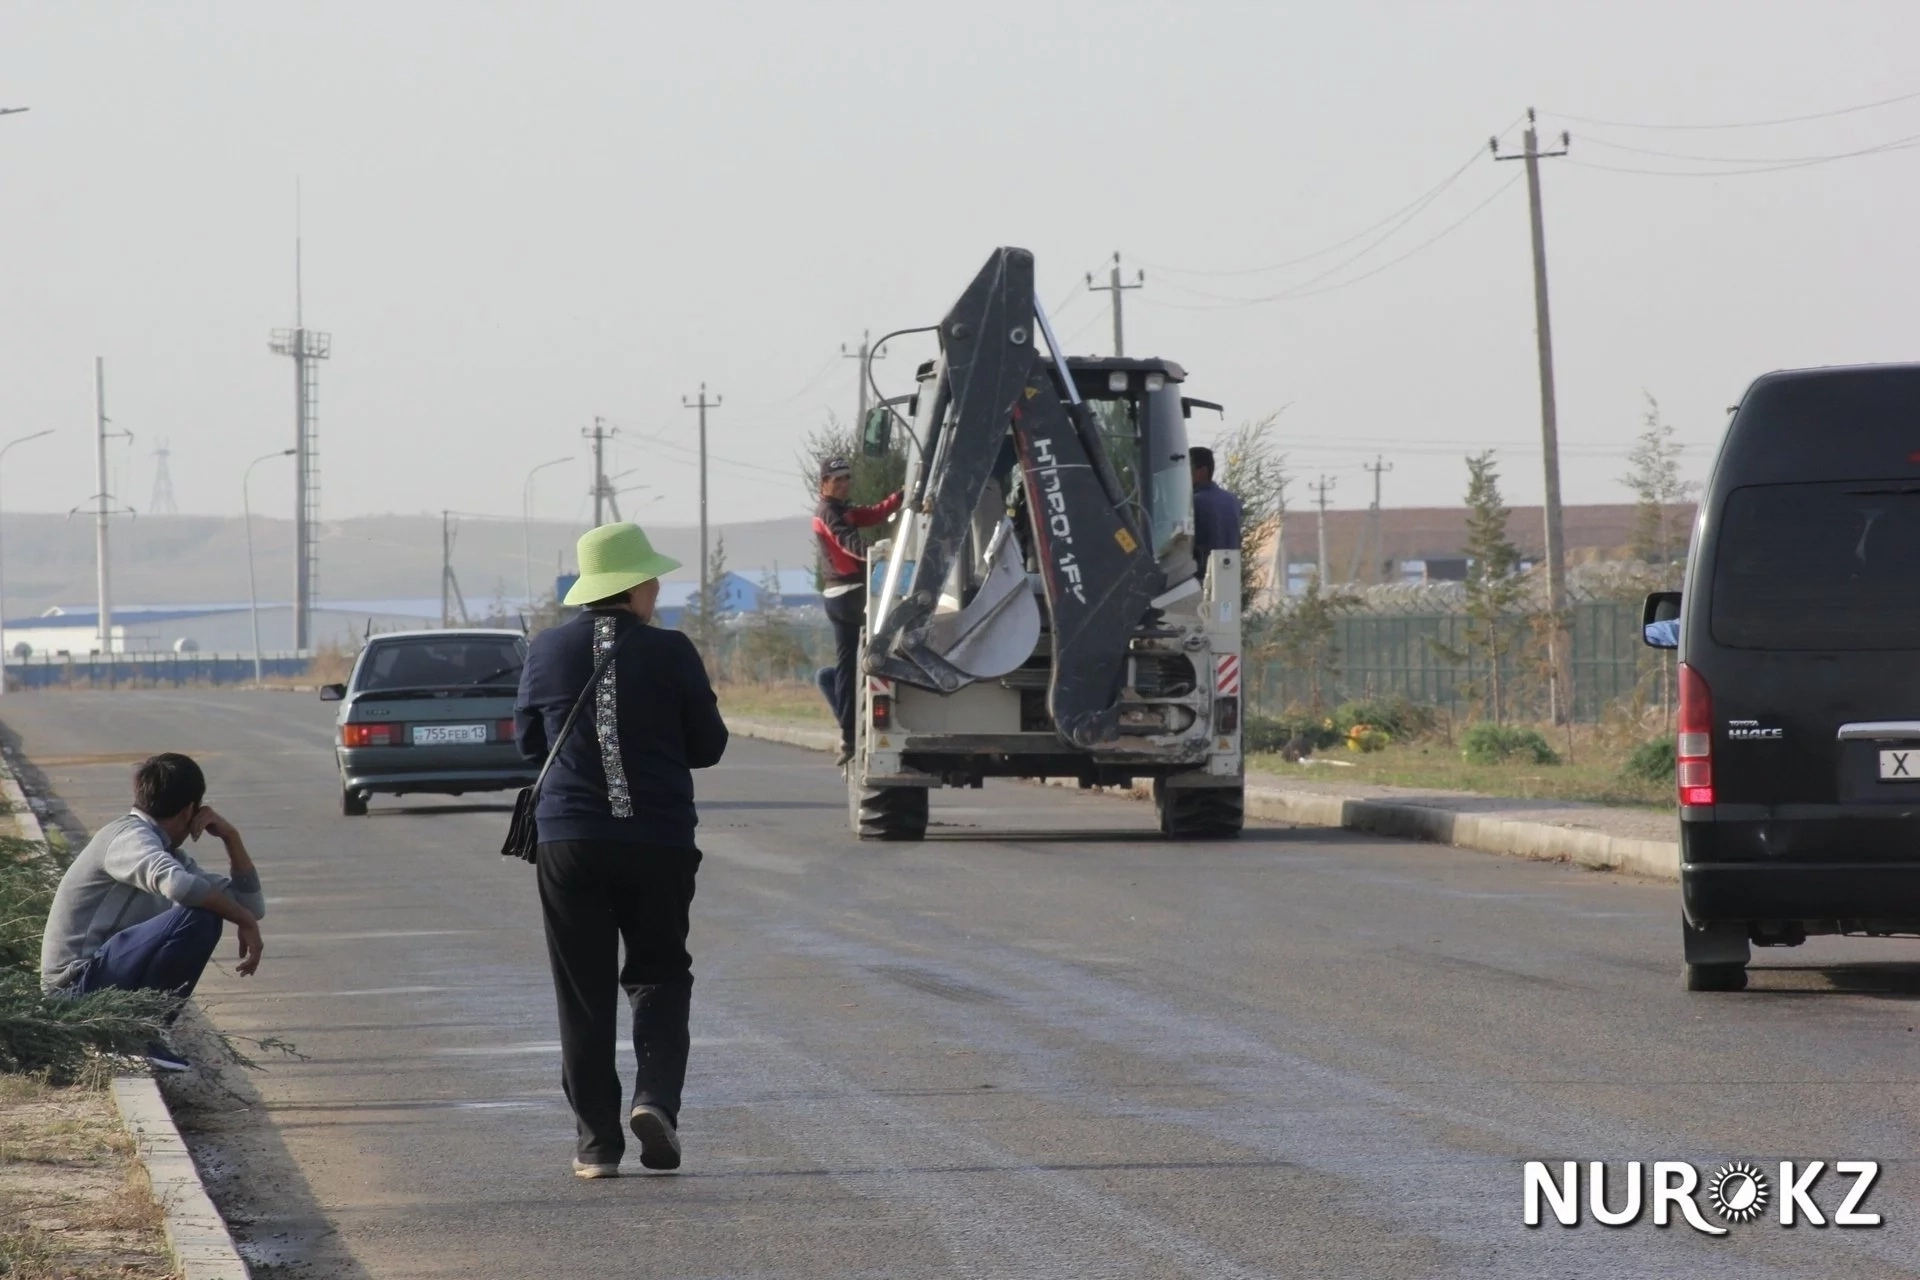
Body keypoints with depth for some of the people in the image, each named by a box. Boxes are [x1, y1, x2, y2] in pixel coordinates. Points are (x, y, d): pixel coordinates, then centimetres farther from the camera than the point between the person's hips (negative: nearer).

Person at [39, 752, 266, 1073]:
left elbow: (252, 905, 16)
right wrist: (244, 920, -24)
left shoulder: (166, 852, 15)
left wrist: (231, 838, 4)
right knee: (199, 917, -24)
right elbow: (177, 884, -36)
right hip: (79, 988, -10)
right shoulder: (128, 836, -13)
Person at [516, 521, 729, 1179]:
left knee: (583, 992, 6)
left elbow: (528, 739, 11)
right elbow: (707, 747, 1)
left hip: (569, 841, 1)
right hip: (659, 841, -1)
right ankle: (655, 1097, -8)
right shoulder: (670, 653, -7)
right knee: (659, 975, 14)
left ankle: (596, 1141, 5)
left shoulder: (547, 650, -1)